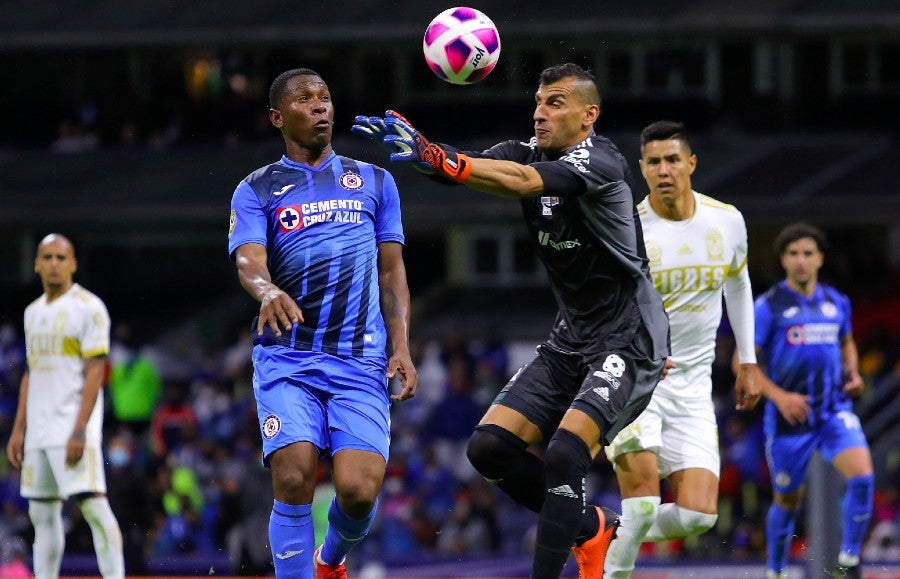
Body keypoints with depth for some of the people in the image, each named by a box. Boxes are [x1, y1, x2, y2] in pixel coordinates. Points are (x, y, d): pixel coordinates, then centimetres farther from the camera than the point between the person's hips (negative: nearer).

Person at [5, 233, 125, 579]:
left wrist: (79, 430, -20)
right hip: (38, 430, 8)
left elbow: (95, 372, -12)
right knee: (41, 512, 8)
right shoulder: (34, 312, 17)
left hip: (73, 426, -8)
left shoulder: (88, 307, -6)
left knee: (92, 504, -15)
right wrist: (18, 429, 15)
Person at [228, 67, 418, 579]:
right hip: (287, 358, -1)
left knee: (359, 490, -12)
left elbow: (392, 271, 16)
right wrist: (268, 293, -32)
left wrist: (401, 347, 2)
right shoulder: (257, 190, 9)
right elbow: (248, 261, -8)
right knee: (294, 480, -19)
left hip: (362, 362, 1)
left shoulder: (374, 181, 17)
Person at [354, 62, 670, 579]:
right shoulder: (528, 152, 3)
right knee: (490, 447, 0)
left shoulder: (600, 160, -18)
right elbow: (466, 166, -16)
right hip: (570, 340, 8)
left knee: (564, 454, -24)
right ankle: (590, 528, 19)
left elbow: (522, 182, -37)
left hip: (627, 342, -8)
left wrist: (438, 159, -51)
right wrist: (416, 145, -40)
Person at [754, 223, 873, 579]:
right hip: (789, 416, -2)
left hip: (835, 409, 2)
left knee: (862, 475, -20)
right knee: (787, 500, 9)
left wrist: (853, 374, 6)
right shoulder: (769, 306, -6)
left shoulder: (837, 303, 7)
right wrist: (779, 396, -18)